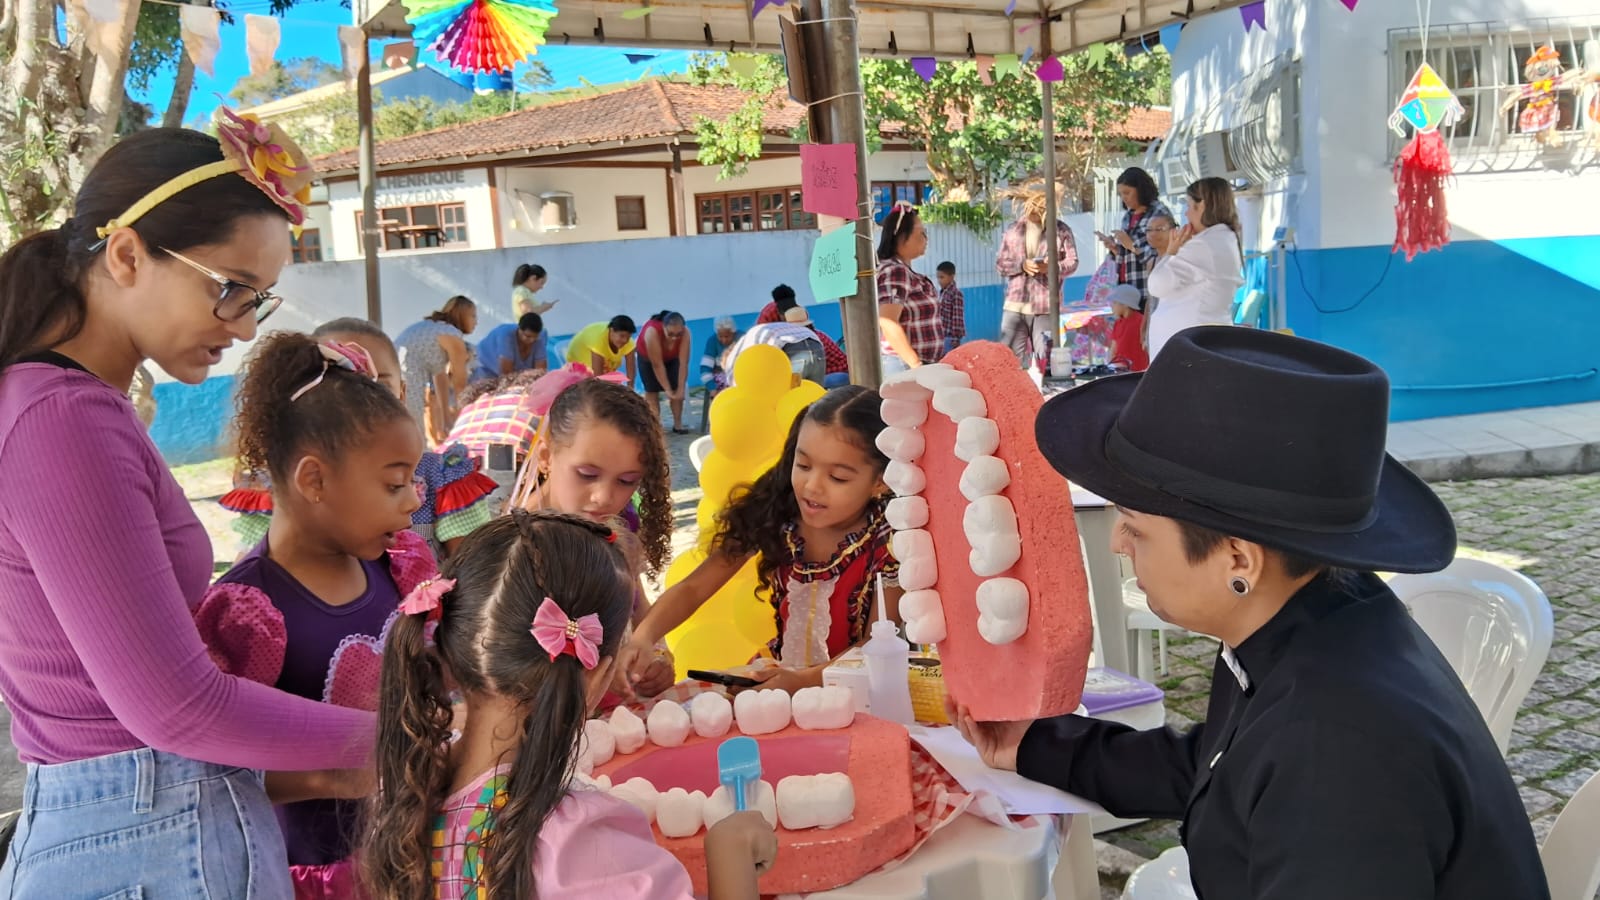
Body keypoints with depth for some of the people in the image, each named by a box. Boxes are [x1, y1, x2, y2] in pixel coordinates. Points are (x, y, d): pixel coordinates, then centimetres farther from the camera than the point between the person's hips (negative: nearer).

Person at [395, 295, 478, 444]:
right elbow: (460, 383, 7)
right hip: (404, 380, -9)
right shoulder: (453, 335, 2)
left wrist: (446, 421, 26)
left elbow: (440, 377, 27)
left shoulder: (431, 327, 27)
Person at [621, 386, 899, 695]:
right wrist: (643, 637, -28)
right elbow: (693, 588, -10)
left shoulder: (888, 542, -17)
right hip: (778, 673, 2)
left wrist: (804, 680, -28)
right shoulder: (773, 514, -10)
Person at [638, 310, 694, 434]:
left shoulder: (685, 333, -36)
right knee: (651, 390, -9)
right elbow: (657, 365, -38)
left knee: (676, 389, -7)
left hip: (672, 357, 2)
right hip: (647, 357, -2)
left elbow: (683, 363, -33)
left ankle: (678, 424, 0)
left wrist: (681, 388, -34)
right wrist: (667, 390, -36)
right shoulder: (652, 332, -43)